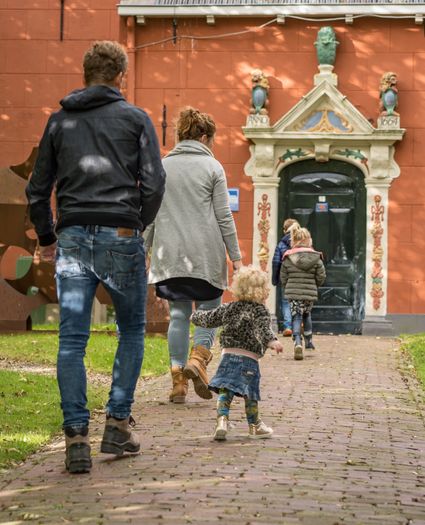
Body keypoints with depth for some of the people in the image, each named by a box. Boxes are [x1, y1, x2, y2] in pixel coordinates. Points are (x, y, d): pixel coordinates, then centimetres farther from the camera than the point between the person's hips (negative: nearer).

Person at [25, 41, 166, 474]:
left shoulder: (60, 121, 12)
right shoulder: (135, 118, 4)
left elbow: (37, 189, 12)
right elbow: (154, 182, -4)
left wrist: (47, 238, 23)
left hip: (73, 238, 2)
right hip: (120, 236, -2)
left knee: (72, 340, 1)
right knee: (131, 332, 14)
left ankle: (76, 437, -7)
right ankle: (118, 424, 11)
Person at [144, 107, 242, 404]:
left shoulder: (161, 167, 9)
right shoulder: (212, 167, 0)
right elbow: (224, 216, -2)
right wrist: (236, 256, 1)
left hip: (170, 254, 3)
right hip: (206, 254, -3)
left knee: (179, 314, 7)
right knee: (209, 309, 8)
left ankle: (178, 379, 0)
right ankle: (199, 357, -16)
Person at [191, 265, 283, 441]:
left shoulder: (228, 308, 12)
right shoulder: (260, 310, -6)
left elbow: (209, 319, 22)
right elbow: (263, 327, -26)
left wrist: (195, 316, 42)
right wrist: (271, 341, -42)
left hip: (228, 355, 4)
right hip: (248, 358, -4)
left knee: (225, 390, 1)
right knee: (250, 393, 8)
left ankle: (222, 419, -17)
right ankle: (255, 426, 20)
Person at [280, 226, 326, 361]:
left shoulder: (288, 258, -4)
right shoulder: (315, 257, -5)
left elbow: (283, 277, 1)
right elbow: (321, 276, -1)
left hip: (293, 293, -1)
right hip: (310, 294, 1)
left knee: (296, 317, 2)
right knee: (307, 315, 24)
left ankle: (298, 343, -20)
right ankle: (309, 342, 35)